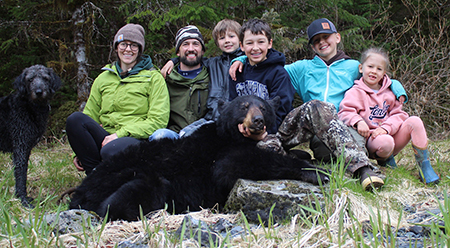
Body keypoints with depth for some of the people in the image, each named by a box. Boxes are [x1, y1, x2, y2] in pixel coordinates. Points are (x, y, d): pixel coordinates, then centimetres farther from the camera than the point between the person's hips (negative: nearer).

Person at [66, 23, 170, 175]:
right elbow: (90, 116, 17)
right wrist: (79, 153, 3)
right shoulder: (103, 78, 21)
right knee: (75, 119, -25)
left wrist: (120, 134, -14)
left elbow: (158, 121, -3)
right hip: (106, 137, 5)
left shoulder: (154, 78, 7)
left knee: (110, 150, -40)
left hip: (137, 140, -5)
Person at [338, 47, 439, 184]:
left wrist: (386, 127, -15)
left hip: (392, 135, 5)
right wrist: (358, 121, -34)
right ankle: (386, 158, 0)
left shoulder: (389, 92, 14)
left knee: (414, 121, -19)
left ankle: (424, 166, -15)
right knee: (385, 143, -40)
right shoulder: (355, 93, 0)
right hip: (370, 140, -5)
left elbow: (398, 114, 6)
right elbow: (344, 112, -13)